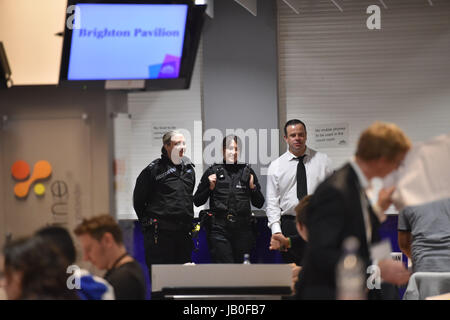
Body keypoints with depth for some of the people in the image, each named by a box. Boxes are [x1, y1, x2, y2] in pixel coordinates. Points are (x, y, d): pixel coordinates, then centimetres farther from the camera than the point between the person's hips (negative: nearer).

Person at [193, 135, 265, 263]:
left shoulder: (247, 171, 10)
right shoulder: (213, 171, 5)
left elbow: (259, 204, 13)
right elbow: (197, 201, 9)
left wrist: (253, 187, -2)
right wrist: (210, 188, -5)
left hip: (243, 230, 2)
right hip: (219, 230, -2)